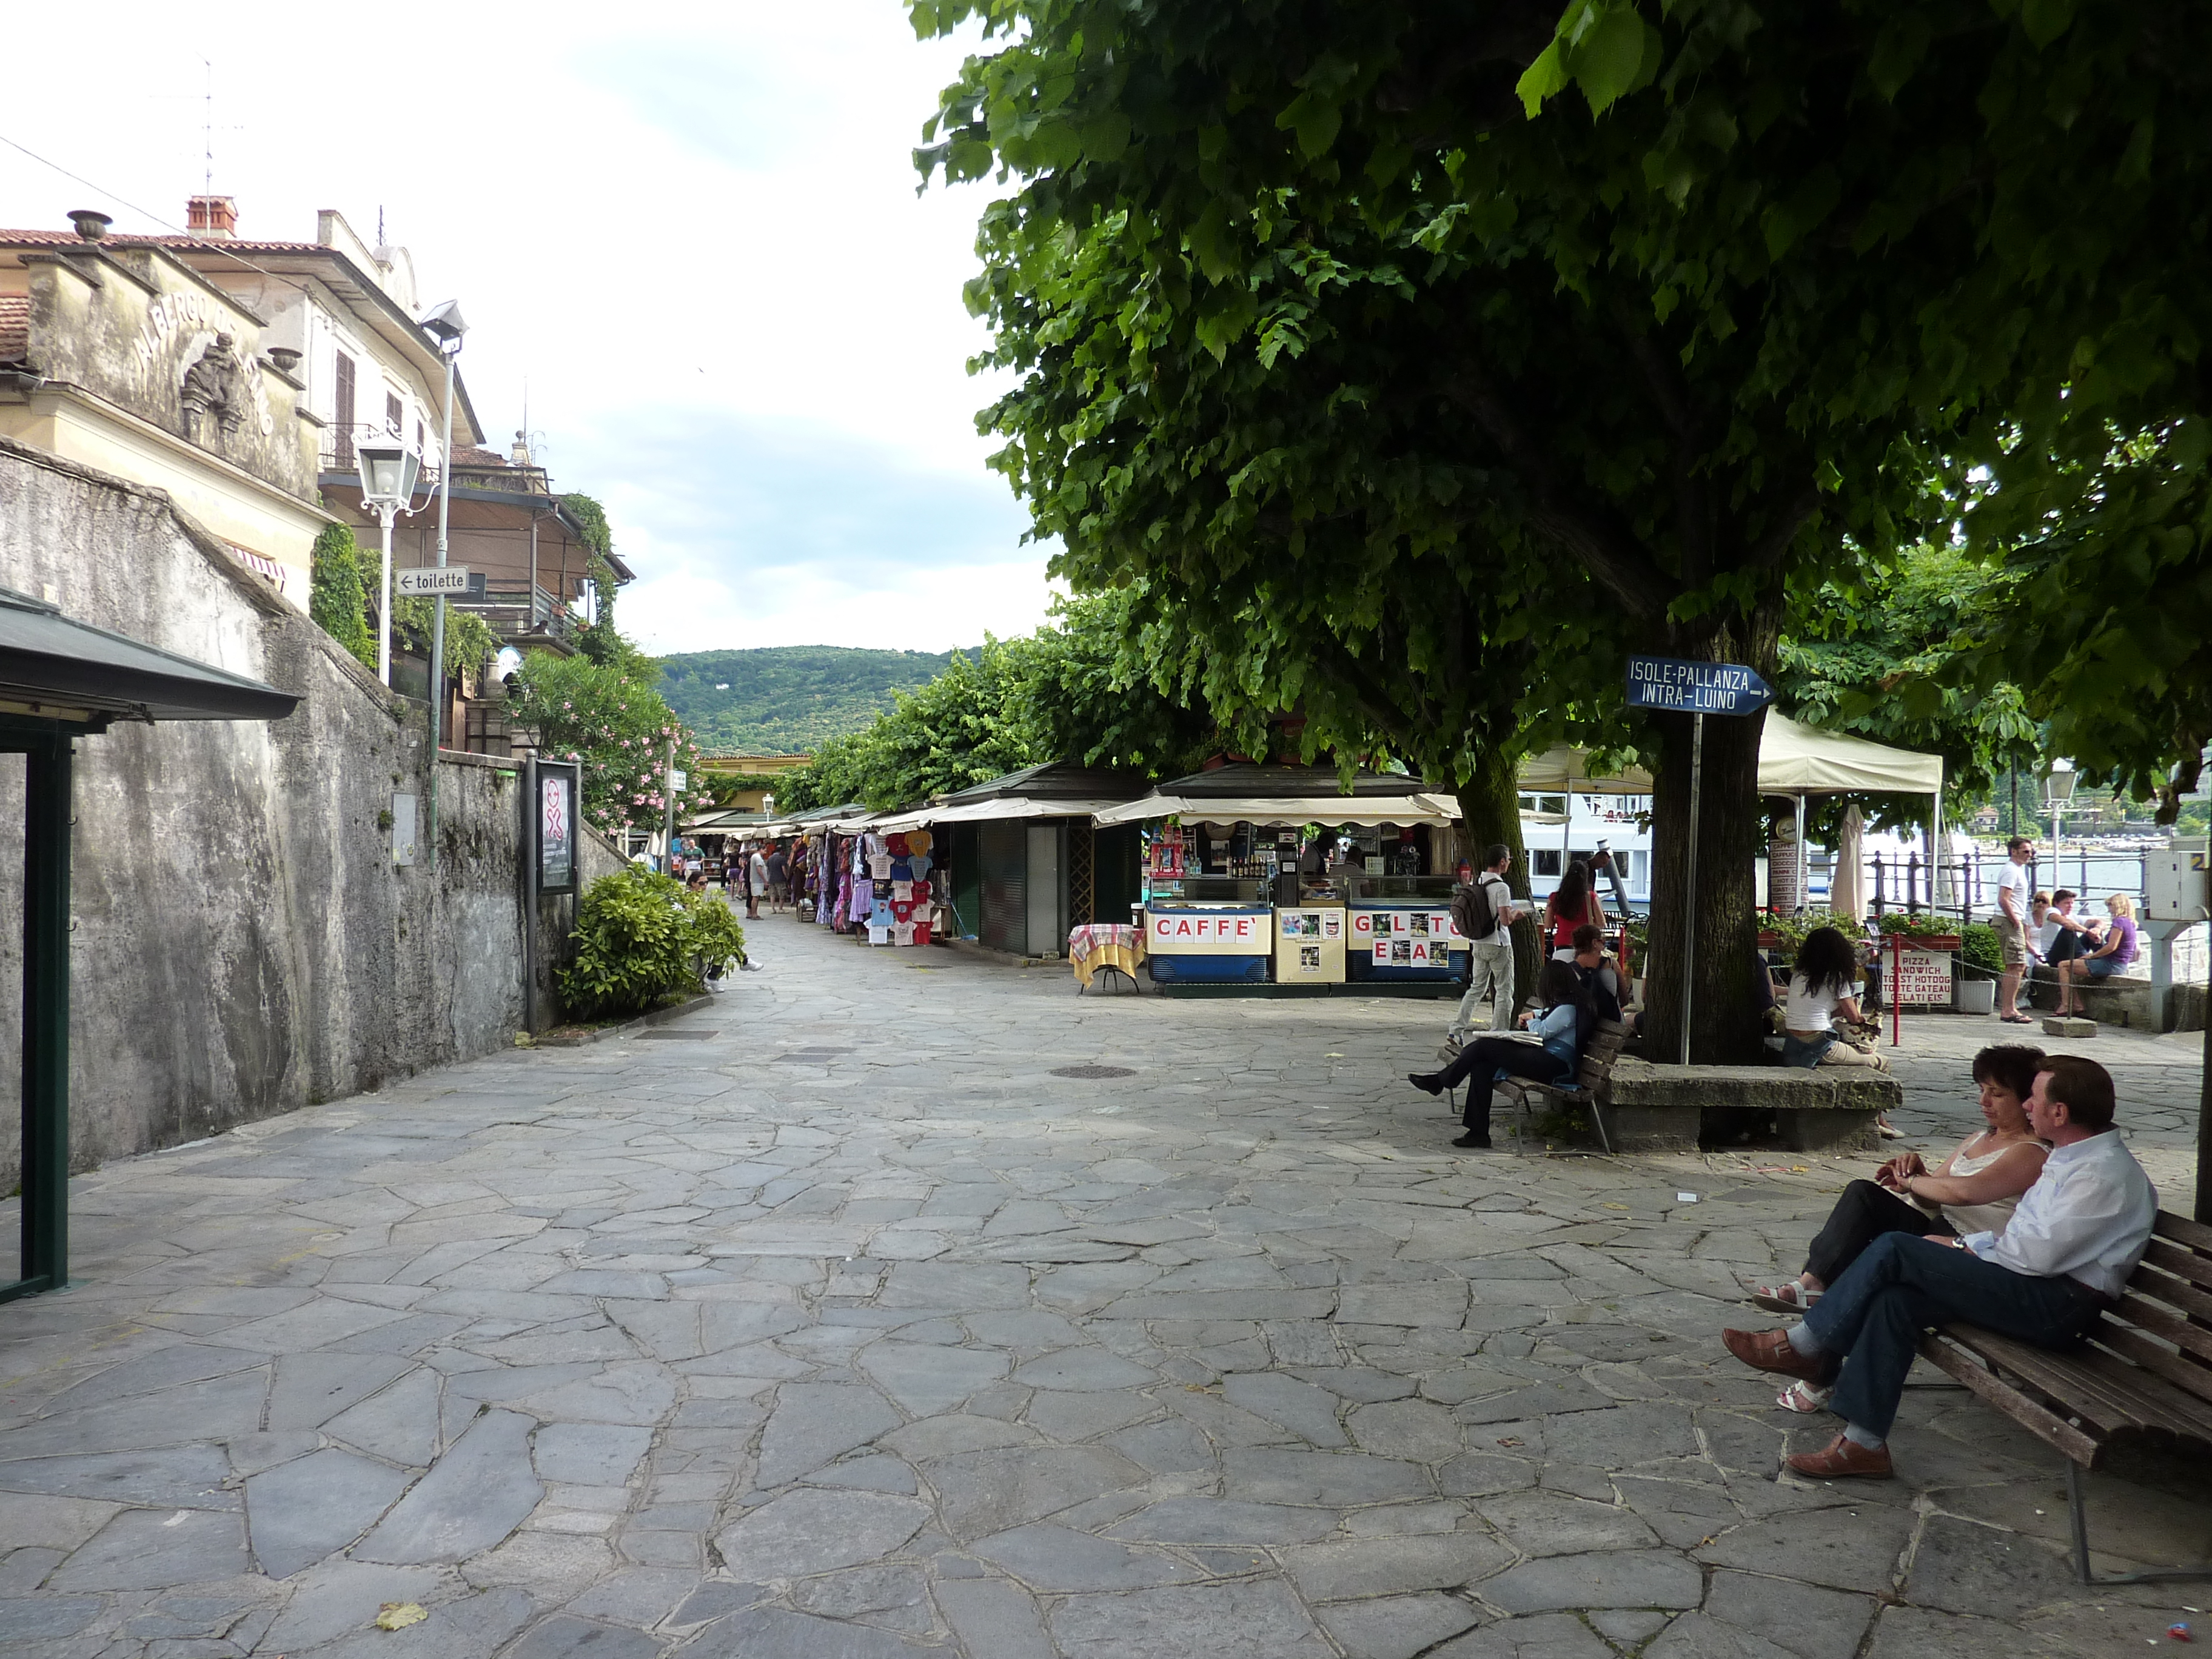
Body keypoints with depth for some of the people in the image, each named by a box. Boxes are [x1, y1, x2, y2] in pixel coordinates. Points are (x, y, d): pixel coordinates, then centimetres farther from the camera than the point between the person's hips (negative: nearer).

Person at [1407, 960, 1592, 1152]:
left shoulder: (1568, 1008, -12)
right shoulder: (1564, 1004, 19)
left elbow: (1542, 1031, -15)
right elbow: (1550, 1017, 41)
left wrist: (1531, 1021, 7)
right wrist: (1533, 1016, 20)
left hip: (1553, 1065, -10)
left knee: (1484, 1046, -13)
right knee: (1481, 1065, -3)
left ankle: (1440, 1081, 4)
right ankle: (1478, 1133, -6)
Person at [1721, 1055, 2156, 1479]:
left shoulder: (2105, 1173, -14)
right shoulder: (2072, 1158, 19)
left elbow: (2039, 1254, -20)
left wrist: (1968, 1248, -5)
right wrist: (1969, 1245, 5)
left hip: (2059, 1305, -10)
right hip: (2032, 1290, 10)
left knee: (1895, 1249, -18)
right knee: (1896, 1298, -11)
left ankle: (1802, 1346, -8)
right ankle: (1863, 1442, -11)